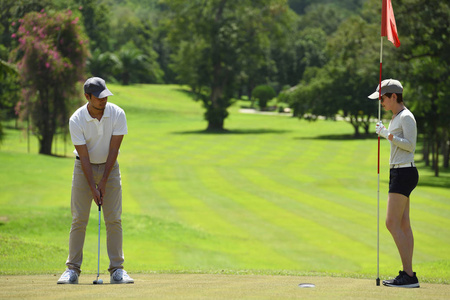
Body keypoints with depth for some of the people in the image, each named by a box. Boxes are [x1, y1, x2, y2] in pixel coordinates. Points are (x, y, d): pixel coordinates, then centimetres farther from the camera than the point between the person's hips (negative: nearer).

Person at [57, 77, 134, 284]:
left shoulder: (117, 114, -16)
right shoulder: (76, 121, -19)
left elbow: (113, 149, -13)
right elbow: (84, 156, -18)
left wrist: (103, 182, -15)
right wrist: (93, 188, -20)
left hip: (110, 166, 1)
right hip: (84, 168, -1)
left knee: (114, 219, -4)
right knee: (79, 219, -5)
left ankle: (117, 269, -2)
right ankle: (72, 269, 0)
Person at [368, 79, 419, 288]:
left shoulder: (406, 117, -12)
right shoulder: (396, 117, 17)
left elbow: (410, 145, -20)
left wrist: (391, 137, -29)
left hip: (404, 173, -10)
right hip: (398, 173, 10)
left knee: (392, 224, -13)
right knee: (403, 225, 7)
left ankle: (409, 275, -13)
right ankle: (407, 274, 6)